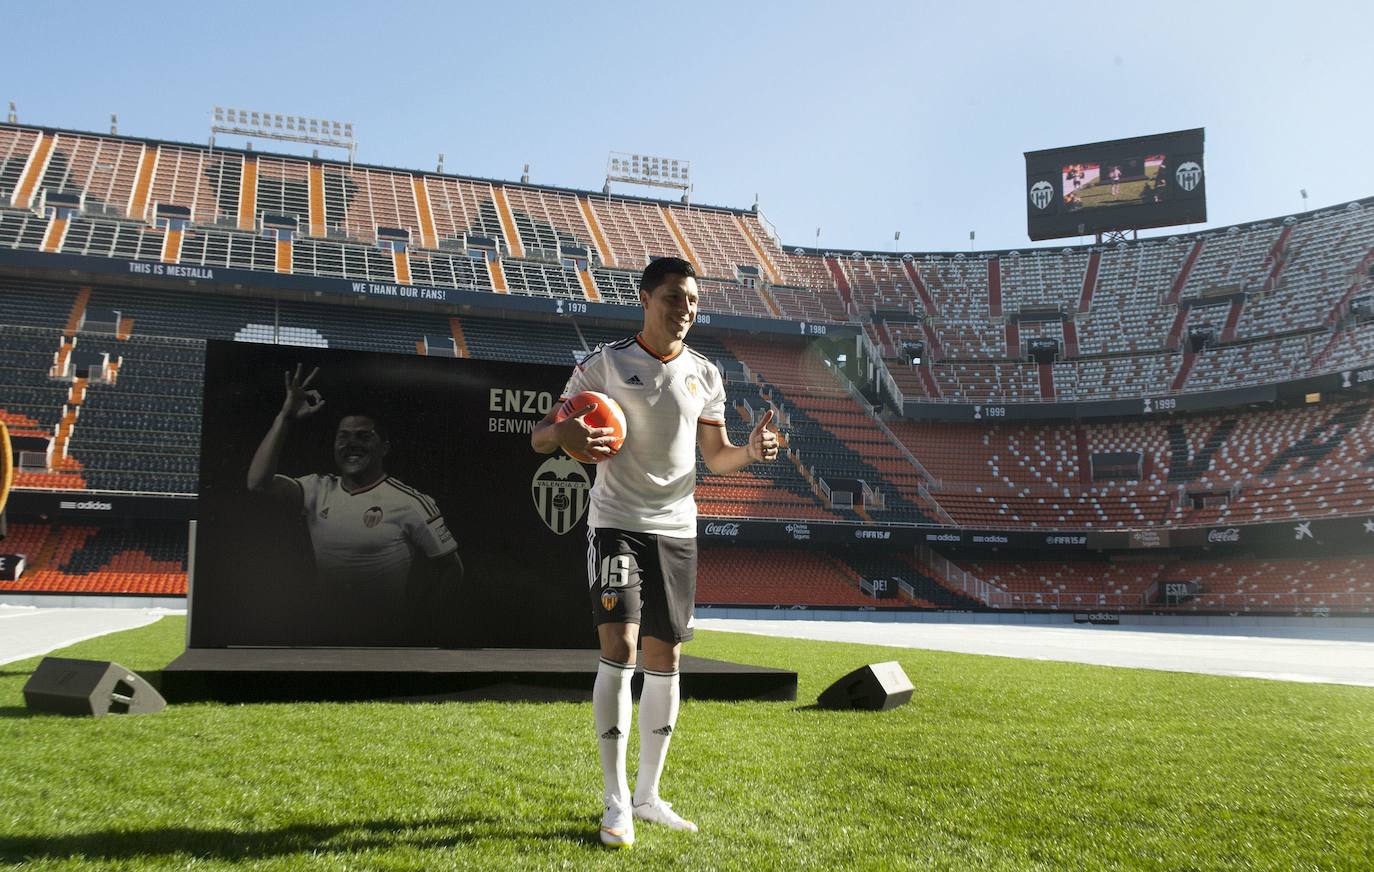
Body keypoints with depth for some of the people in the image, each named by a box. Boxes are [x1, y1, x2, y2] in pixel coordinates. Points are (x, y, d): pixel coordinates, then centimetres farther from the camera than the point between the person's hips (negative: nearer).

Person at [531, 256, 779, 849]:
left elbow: (715, 457, 16)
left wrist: (751, 451, -6)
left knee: (665, 659, 6)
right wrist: (563, 432, -27)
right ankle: (616, 804, -2)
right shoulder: (605, 364, -3)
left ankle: (647, 795, 20)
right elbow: (539, 439, -3)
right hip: (617, 523, -4)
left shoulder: (704, 374, 9)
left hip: (677, 529, 4)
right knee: (619, 649, -15)